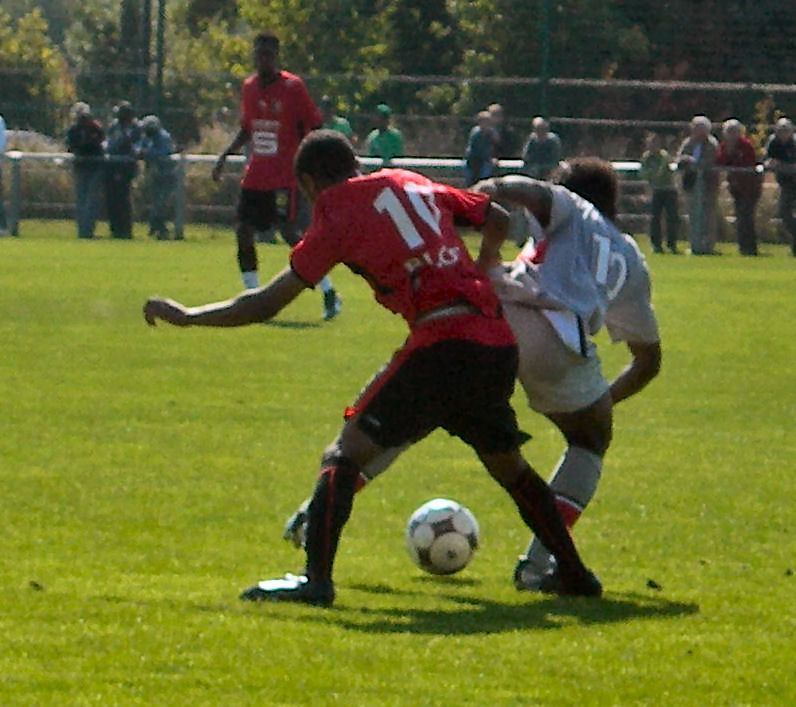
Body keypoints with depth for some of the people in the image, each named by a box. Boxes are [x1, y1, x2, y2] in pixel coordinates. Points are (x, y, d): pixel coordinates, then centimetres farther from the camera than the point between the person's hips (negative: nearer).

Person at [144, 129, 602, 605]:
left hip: (442, 342, -7)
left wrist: (186, 316, 13)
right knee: (508, 463, 25)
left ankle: (317, 579, -16)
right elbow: (498, 221, 29)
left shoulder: (338, 217, 3)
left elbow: (266, 304, 3)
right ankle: (573, 572, 32)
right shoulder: (415, 185, 20)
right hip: (500, 342, 7)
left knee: (347, 453, -3)